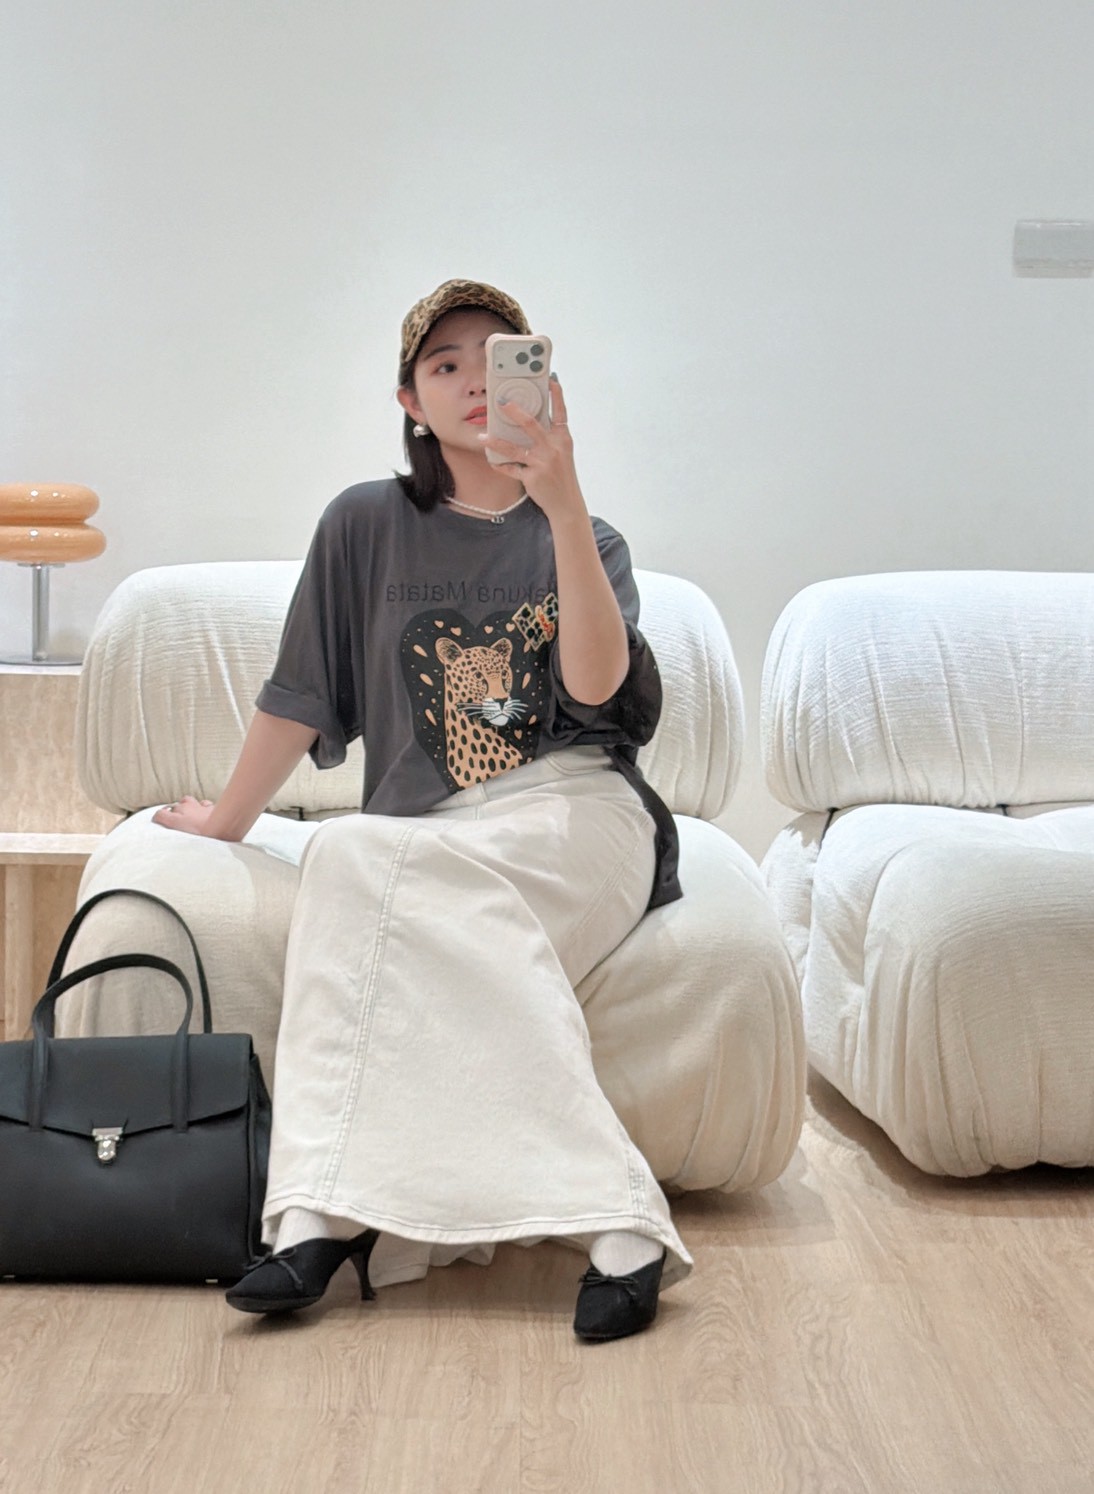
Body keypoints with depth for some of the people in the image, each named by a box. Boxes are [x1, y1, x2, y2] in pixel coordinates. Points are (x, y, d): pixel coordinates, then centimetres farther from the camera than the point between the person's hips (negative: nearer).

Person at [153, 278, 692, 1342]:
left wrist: (562, 505, -16)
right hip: (427, 846, 2)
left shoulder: (584, 538, 11)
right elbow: (302, 695, 18)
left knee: (358, 858, -32)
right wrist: (227, 820, 22)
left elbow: (597, 686, -9)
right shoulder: (368, 526, 12)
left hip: (575, 818, -2)